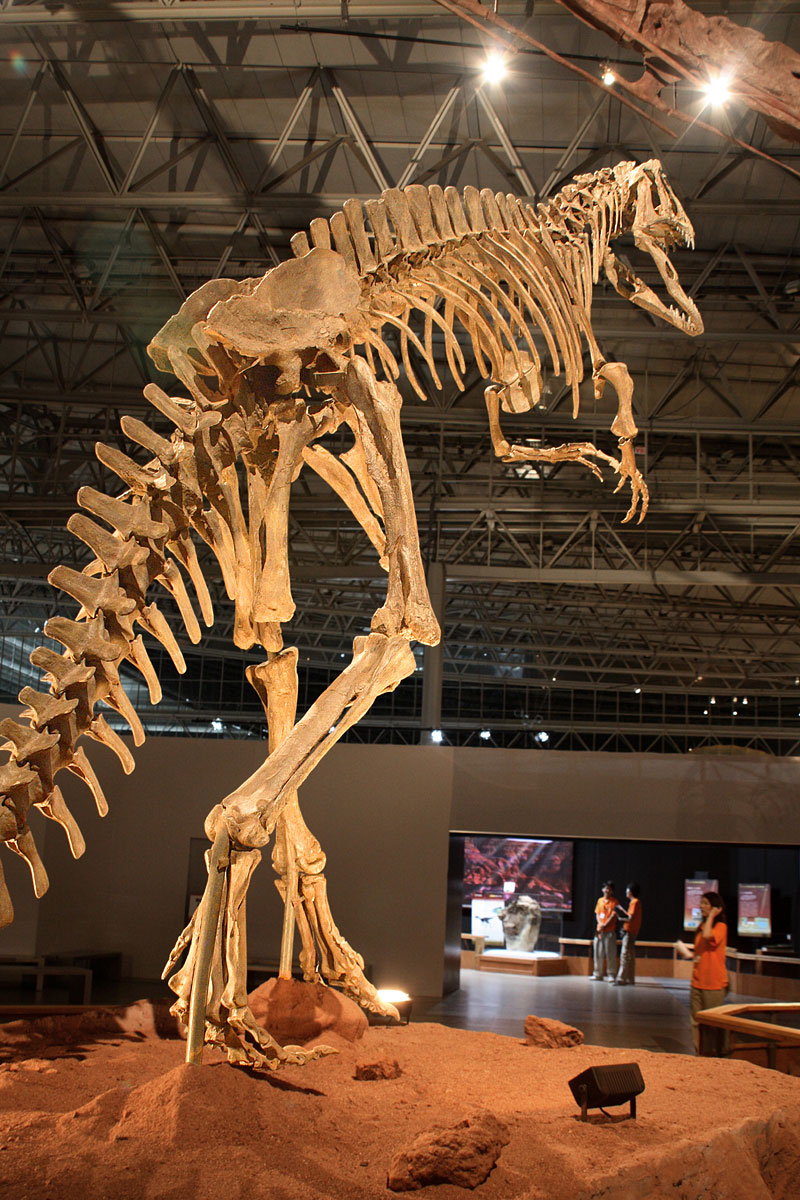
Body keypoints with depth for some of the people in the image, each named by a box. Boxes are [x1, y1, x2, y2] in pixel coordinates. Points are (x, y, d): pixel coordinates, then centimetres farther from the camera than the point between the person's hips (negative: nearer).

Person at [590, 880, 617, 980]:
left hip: (610, 931, -5)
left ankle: (611, 975, 0)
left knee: (610, 953, -5)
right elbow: (597, 914, 12)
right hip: (599, 931, 5)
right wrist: (600, 923, -6)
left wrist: (605, 925, -15)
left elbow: (613, 916, -9)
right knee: (598, 953, 8)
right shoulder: (600, 900, 13)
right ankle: (598, 974, 17)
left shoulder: (614, 901, -2)